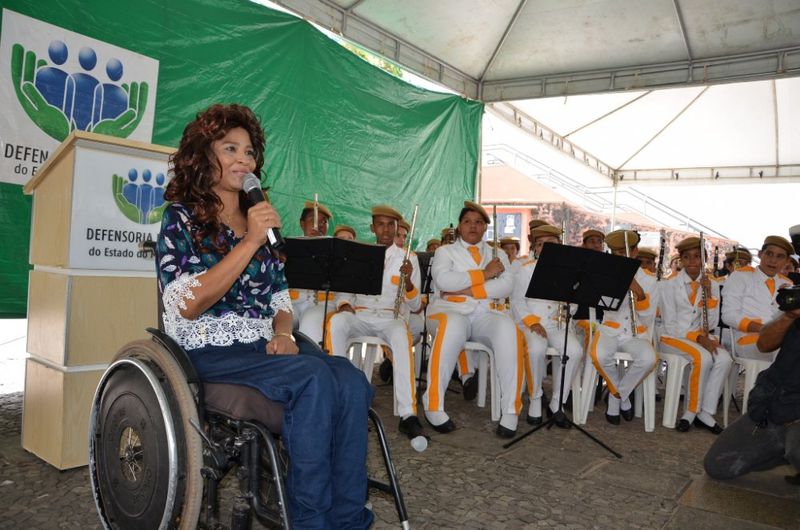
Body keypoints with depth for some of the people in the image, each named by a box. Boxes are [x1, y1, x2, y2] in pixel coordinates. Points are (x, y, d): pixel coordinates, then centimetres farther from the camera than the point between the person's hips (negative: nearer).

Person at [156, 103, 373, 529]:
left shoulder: (260, 218, 18)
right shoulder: (182, 218, 1)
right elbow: (188, 305, -13)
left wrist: (283, 333, -4)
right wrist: (250, 243, -17)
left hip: (265, 346, 5)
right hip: (209, 352, -5)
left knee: (352, 384, -23)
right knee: (312, 377, -31)